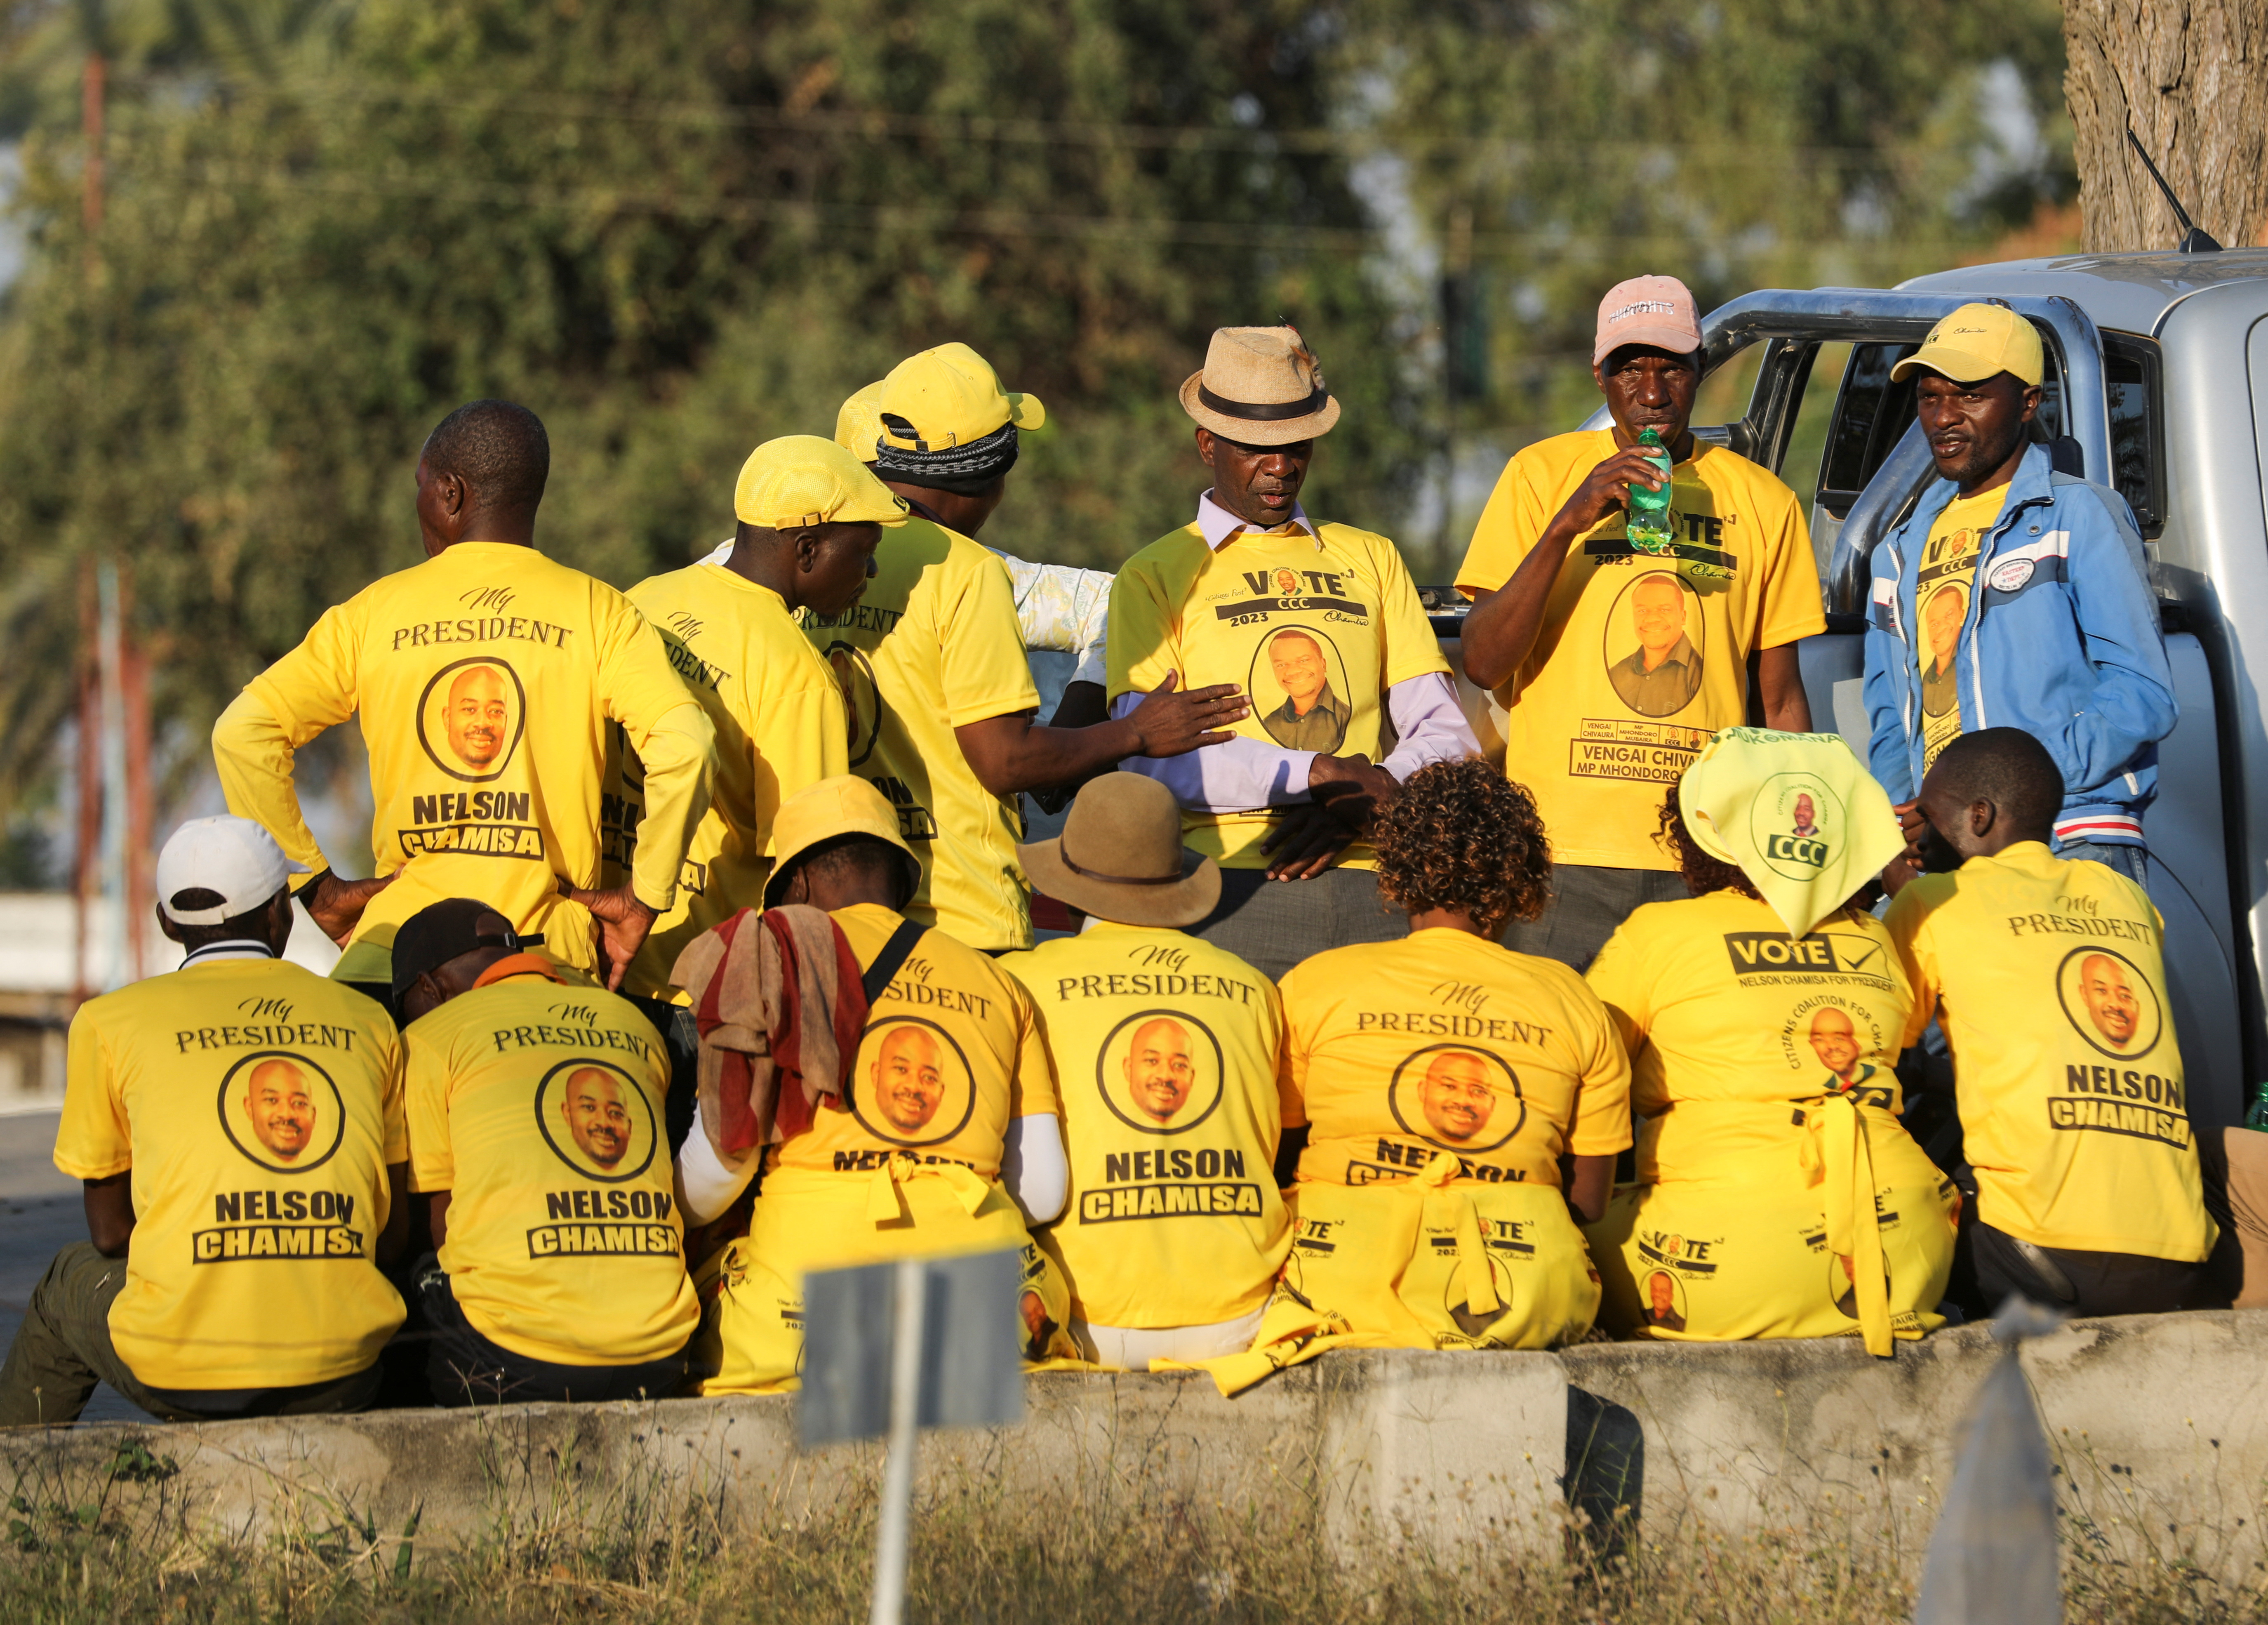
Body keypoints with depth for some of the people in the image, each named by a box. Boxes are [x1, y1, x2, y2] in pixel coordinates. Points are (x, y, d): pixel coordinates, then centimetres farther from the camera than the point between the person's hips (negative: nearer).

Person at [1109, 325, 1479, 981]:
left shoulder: (1371, 559, 22)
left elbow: (1447, 735, 14)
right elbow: (1150, 756, -4)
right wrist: (1318, 773, -8)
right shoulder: (1156, 577, 11)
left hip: (1371, 889, 3)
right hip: (1234, 891, -3)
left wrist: (1360, 803, -5)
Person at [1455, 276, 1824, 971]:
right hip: (1566, 854, -1)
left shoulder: (1763, 503, 11)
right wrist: (1566, 524, -15)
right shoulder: (1541, 476, 5)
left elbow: (1783, 702, 16)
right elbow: (1483, 664, -4)